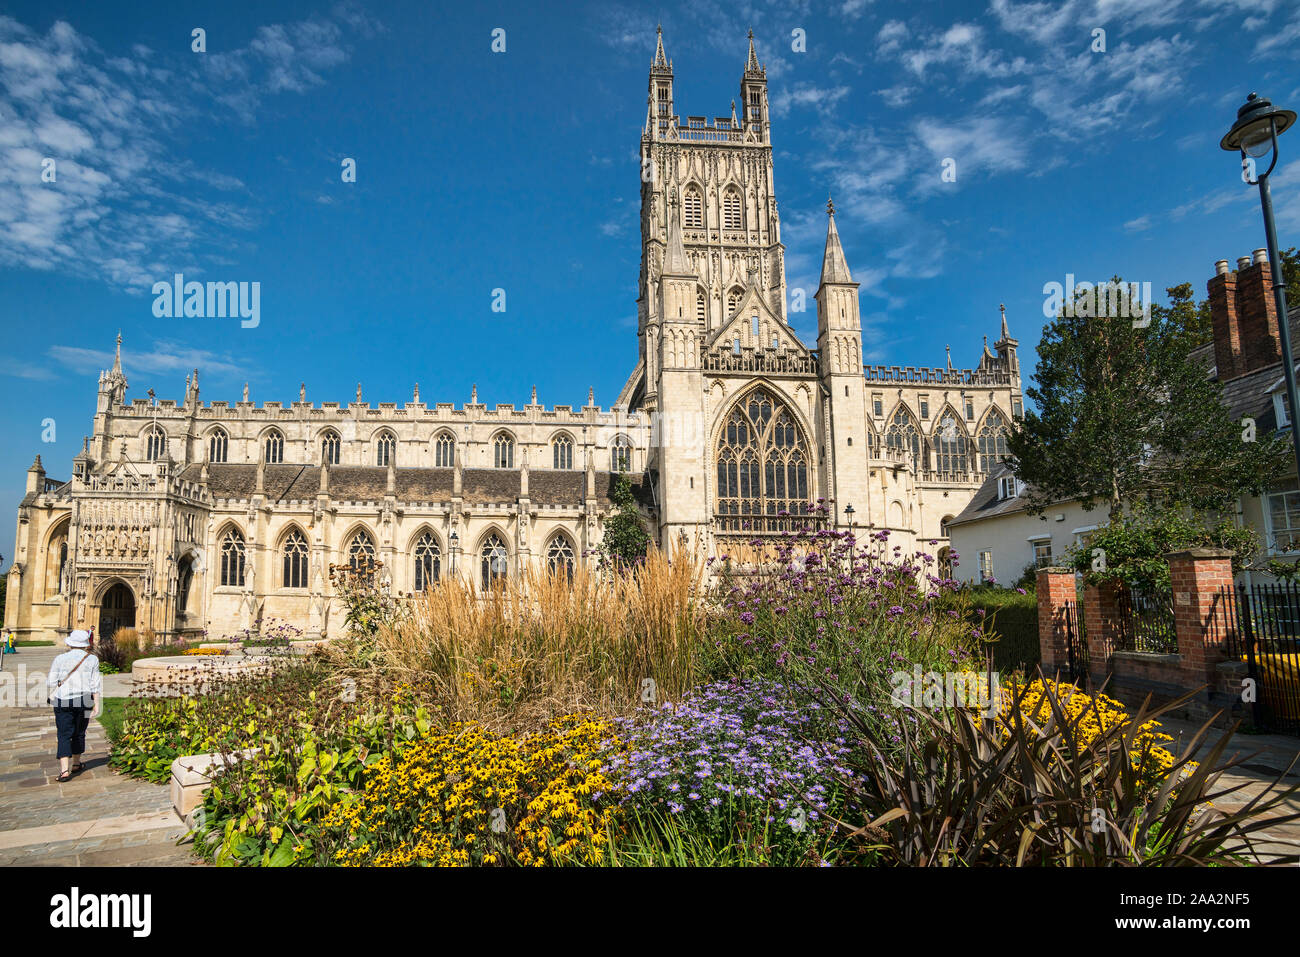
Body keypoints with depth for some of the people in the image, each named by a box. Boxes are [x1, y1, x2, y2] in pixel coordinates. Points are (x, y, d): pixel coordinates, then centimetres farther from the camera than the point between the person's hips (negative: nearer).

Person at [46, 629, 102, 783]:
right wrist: (97, 704, -2)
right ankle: (76, 764, 29)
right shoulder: (92, 659, -1)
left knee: (64, 735, -1)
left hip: (63, 702, -1)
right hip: (84, 701, 1)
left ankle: (65, 770, -14)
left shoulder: (59, 659, -2)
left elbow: (51, 682, 0)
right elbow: (95, 684, -3)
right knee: (79, 733, 16)